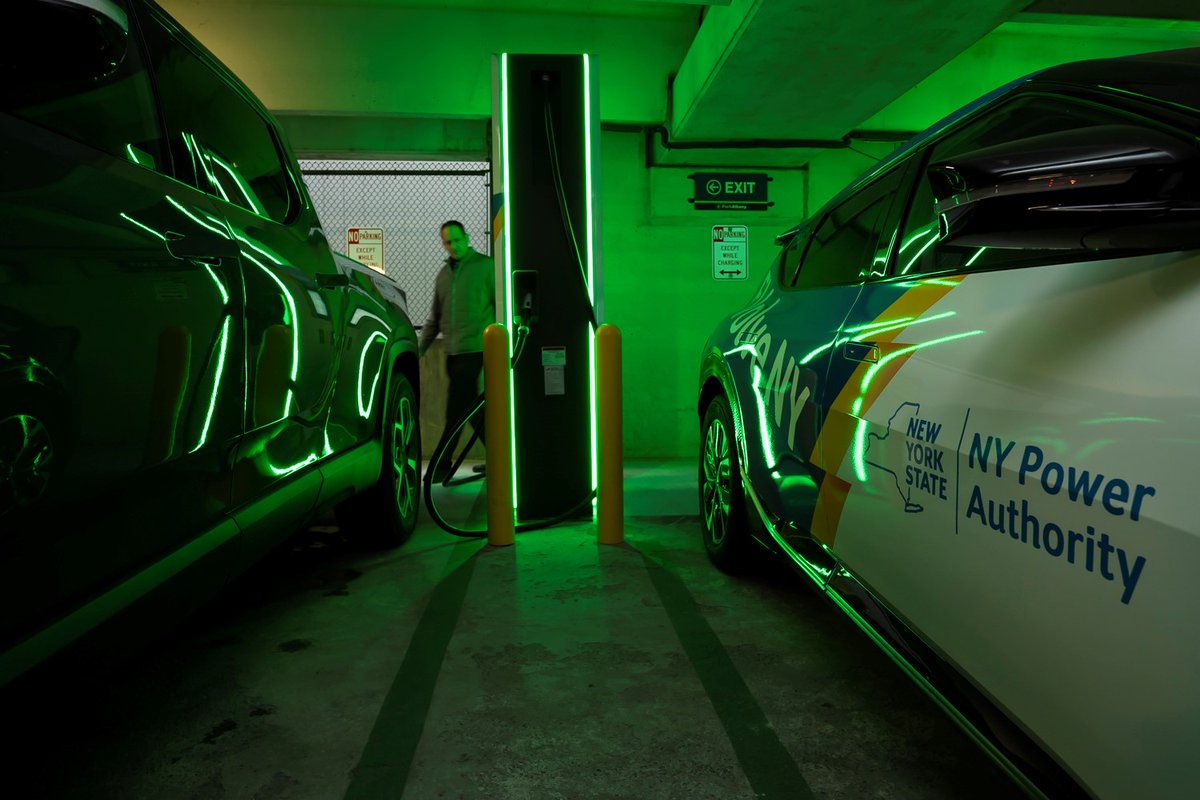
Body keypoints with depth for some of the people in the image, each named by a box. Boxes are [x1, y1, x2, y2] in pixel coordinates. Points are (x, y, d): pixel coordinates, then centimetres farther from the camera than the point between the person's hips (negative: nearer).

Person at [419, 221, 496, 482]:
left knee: (456, 410, -9)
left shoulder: (485, 266, -1)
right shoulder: (444, 274, 18)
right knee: (473, 409, 10)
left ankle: (441, 465, -4)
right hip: (453, 352, 7)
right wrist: (419, 348, 16)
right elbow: (435, 318, 22)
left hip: (474, 350, -7)